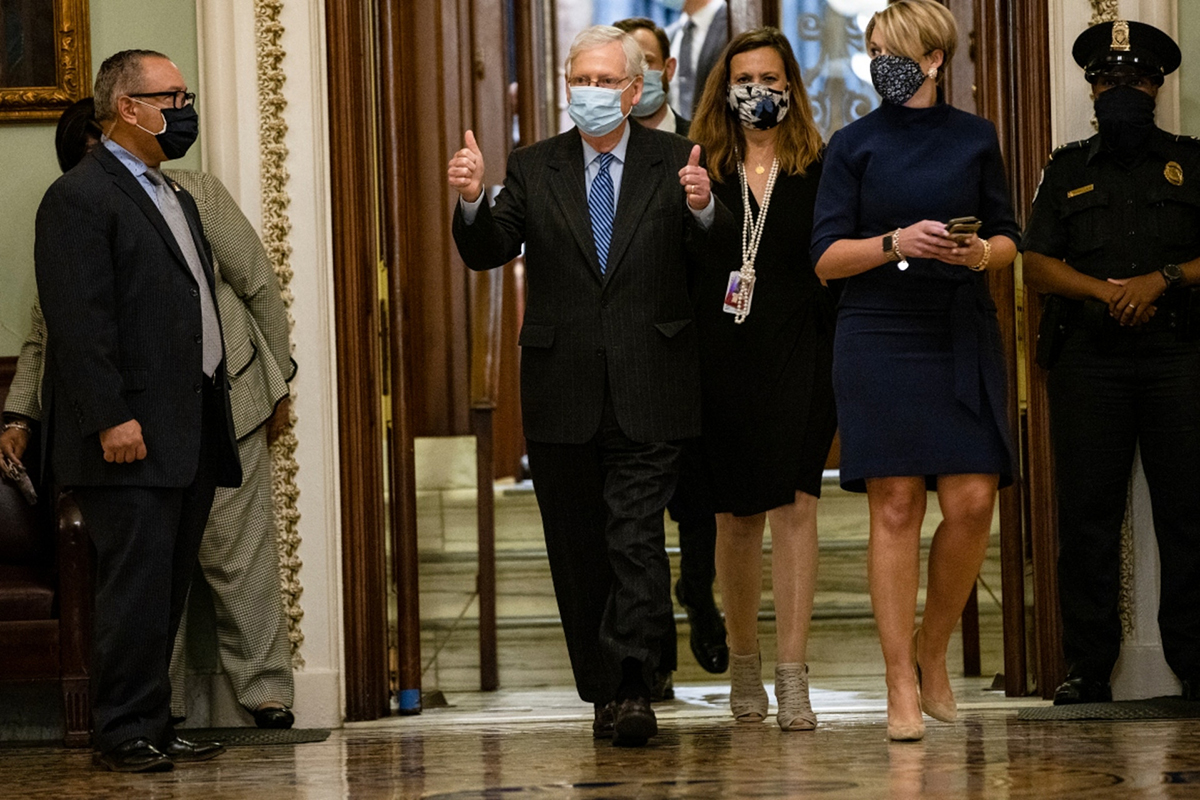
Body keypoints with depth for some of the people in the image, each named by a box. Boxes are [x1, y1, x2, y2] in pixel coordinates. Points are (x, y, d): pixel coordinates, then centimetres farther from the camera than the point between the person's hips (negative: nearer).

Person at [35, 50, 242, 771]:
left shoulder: (176, 199, 22)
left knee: (168, 588, 10)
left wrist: (216, 420, 18)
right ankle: (128, 733, -3)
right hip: (133, 438, -9)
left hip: (191, 438, 9)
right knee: (138, 584, -8)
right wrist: (110, 418, -21)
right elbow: (77, 320, -16)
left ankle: (154, 729, 15)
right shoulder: (81, 197, -8)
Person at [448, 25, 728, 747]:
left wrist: (704, 210, -24)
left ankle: (632, 690, -10)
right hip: (563, 395, 3)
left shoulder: (675, 162, 3)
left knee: (637, 540, -10)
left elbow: (713, 263, -3)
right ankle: (603, 691, 18)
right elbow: (487, 253, -2)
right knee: (578, 549, 9)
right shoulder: (533, 169, 7)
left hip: (647, 393, -3)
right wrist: (472, 202, -22)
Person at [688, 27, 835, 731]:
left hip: (798, 356, -1)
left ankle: (793, 676, -9)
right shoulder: (704, 173, 7)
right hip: (721, 358, 1)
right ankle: (744, 662, 23)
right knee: (737, 514, 8)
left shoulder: (819, 171, 4)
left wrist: (839, 359, -4)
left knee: (795, 505, -9)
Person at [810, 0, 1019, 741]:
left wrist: (980, 253, -11)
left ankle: (933, 652, 17)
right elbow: (827, 256, 0)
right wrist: (897, 243, -16)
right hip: (879, 338, -2)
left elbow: (1009, 239, 12)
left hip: (963, 338, 2)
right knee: (896, 506, -4)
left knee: (972, 502, -6)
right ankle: (901, 686, 1)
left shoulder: (975, 138, 9)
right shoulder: (854, 145, 4)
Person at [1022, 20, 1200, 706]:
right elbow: (1037, 264, 7)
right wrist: (1108, 292, -8)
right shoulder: (1068, 170, 18)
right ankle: (1089, 668, 1)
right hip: (1088, 359, 1)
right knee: (1087, 513, -2)